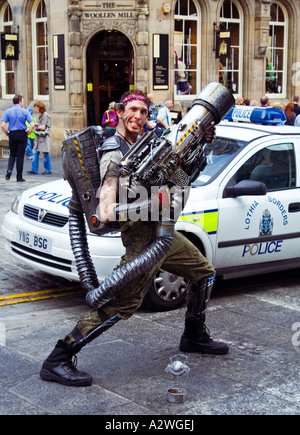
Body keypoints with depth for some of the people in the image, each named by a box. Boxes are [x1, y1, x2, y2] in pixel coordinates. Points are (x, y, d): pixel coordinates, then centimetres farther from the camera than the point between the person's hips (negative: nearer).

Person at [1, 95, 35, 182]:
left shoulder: (8, 111, 0)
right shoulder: (24, 111, -3)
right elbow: (32, 125, -12)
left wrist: (7, 133, 5)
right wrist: (27, 133, 1)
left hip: (12, 135, 2)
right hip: (22, 134, -1)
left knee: (12, 154, 17)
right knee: (20, 156, 5)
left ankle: (9, 170, -9)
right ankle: (19, 177, 7)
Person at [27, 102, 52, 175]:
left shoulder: (45, 115, -10)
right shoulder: (39, 115, 16)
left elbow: (43, 127, -13)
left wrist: (36, 126, -2)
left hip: (44, 137, -8)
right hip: (38, 137, 8)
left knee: (45, 154, -2)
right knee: (36, 154, 5)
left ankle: (48, 170, 6)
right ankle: (34, 169, 8)